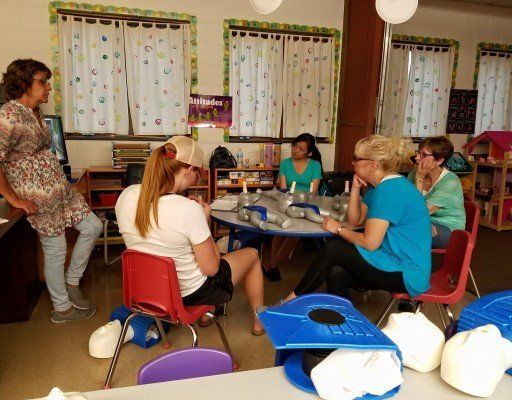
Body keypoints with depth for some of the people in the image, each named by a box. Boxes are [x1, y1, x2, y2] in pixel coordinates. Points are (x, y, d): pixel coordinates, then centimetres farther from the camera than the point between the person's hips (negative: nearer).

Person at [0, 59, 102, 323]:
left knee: (93, 227, 11)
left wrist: (60, 180, 14)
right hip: (38, 196, -9)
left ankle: (71, 281, 27)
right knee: (55, 249, 3)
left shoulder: (35, 111, 9)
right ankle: (62, 309, 23)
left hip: (59, 187, 9)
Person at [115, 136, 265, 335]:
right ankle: (259, 322, 38)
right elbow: (211, 268, -21)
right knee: (252, 254, 19)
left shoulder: (126, 195, -14)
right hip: (189, 294, -6)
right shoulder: (189, 210, -33)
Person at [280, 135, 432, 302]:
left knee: (333, 249, -13)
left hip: (408, 275, -8)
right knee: (336, 275, -8)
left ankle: (291, 300, 0)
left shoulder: (390, 189, -22)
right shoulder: (379, 185, 9)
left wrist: (339, 229, -6)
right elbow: (356, 220, 12)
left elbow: (370, 242, -22)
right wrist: (355, 188, 1)